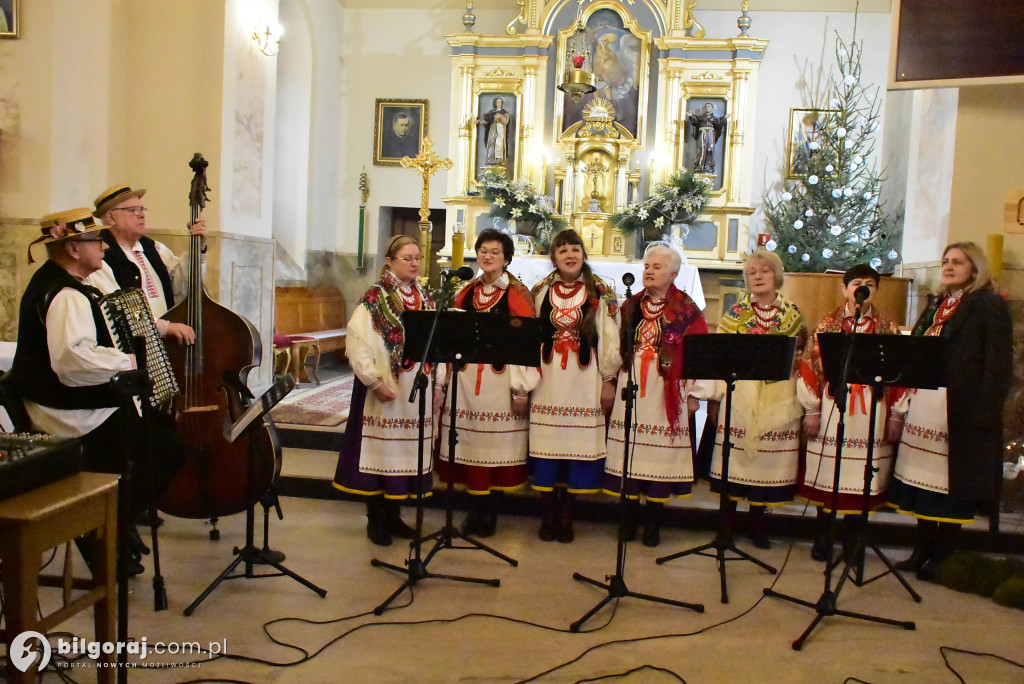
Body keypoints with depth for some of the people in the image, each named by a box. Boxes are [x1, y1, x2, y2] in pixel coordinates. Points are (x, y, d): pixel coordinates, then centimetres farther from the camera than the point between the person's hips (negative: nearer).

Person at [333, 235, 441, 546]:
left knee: (407, 452, 11)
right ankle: (375, 520, 14)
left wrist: (437, 382, 3)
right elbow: (357, 344, -13)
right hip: (384, 392, -5)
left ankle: (393, 515, 24)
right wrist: (375, 382, -18)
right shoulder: (374, 299, -6)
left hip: (417, 391, 5)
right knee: (379, 449, 2)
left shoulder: (426, 300, 11)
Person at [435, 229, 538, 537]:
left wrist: (521, 388, -13)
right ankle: (475, 509, 18)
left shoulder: (518, 294, -4)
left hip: (501, 379, -4)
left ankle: (490, 510, 15)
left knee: (495, 444, 3)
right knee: (469, 443, 6)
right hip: (466, 377, 4)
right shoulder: (466, 293, 11)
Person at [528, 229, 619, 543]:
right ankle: (547, 515, 15)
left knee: (578, 444, 2)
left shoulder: (601, 293, 4)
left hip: (585, 381, -1)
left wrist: (609, 380, -4)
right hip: (547, 379, 1)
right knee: (546, 444, 3)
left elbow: (610, 339, 1)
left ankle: (566, 515, 14)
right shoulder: (540, 292, 9)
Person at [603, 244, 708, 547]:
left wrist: (694, 393, -8)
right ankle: (629, 519, 17)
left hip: (666, 391, -3)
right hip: (631, 388, 3)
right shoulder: (630, 305, 10)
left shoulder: (687, 310, -2)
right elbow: (618, 346, 15)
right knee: (628, 452, 4)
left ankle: (653, 523, 14)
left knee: (660, 455, 1)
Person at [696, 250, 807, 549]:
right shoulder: (736, 312, 4)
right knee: (734, 457, 2)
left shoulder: (793, 314, 7)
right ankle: (727, 522, 15)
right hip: (739, 396, -1)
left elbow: (801, 360, 7)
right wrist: (714, 398, -4)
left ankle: (757, 523, 20)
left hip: (778, 401, 1)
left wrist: (803, 405, 3)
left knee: (768, 459, 5)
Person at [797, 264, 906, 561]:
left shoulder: (888, 327, 6)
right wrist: (811, 410, -3)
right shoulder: (827, 324, 2)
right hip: (832, 408, -1)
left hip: (871, 412, 1)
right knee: (826, 472, 4)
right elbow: (810, 366, 0)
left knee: (862, 475, 6)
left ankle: (851, 537, 22)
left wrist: (896, 416, 2)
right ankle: (822, 535, 20)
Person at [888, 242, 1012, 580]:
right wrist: (906, 397, 9)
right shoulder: (936, 304, 18)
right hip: (924, 403, 7)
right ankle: (923, 548, 19)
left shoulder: (990, 306, -3)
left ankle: (944, 553, 13)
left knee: (952, 478, 1)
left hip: (961, 409, -7)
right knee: (923, 476, 9)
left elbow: (998, 365, -10)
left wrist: (984, 413, -17)